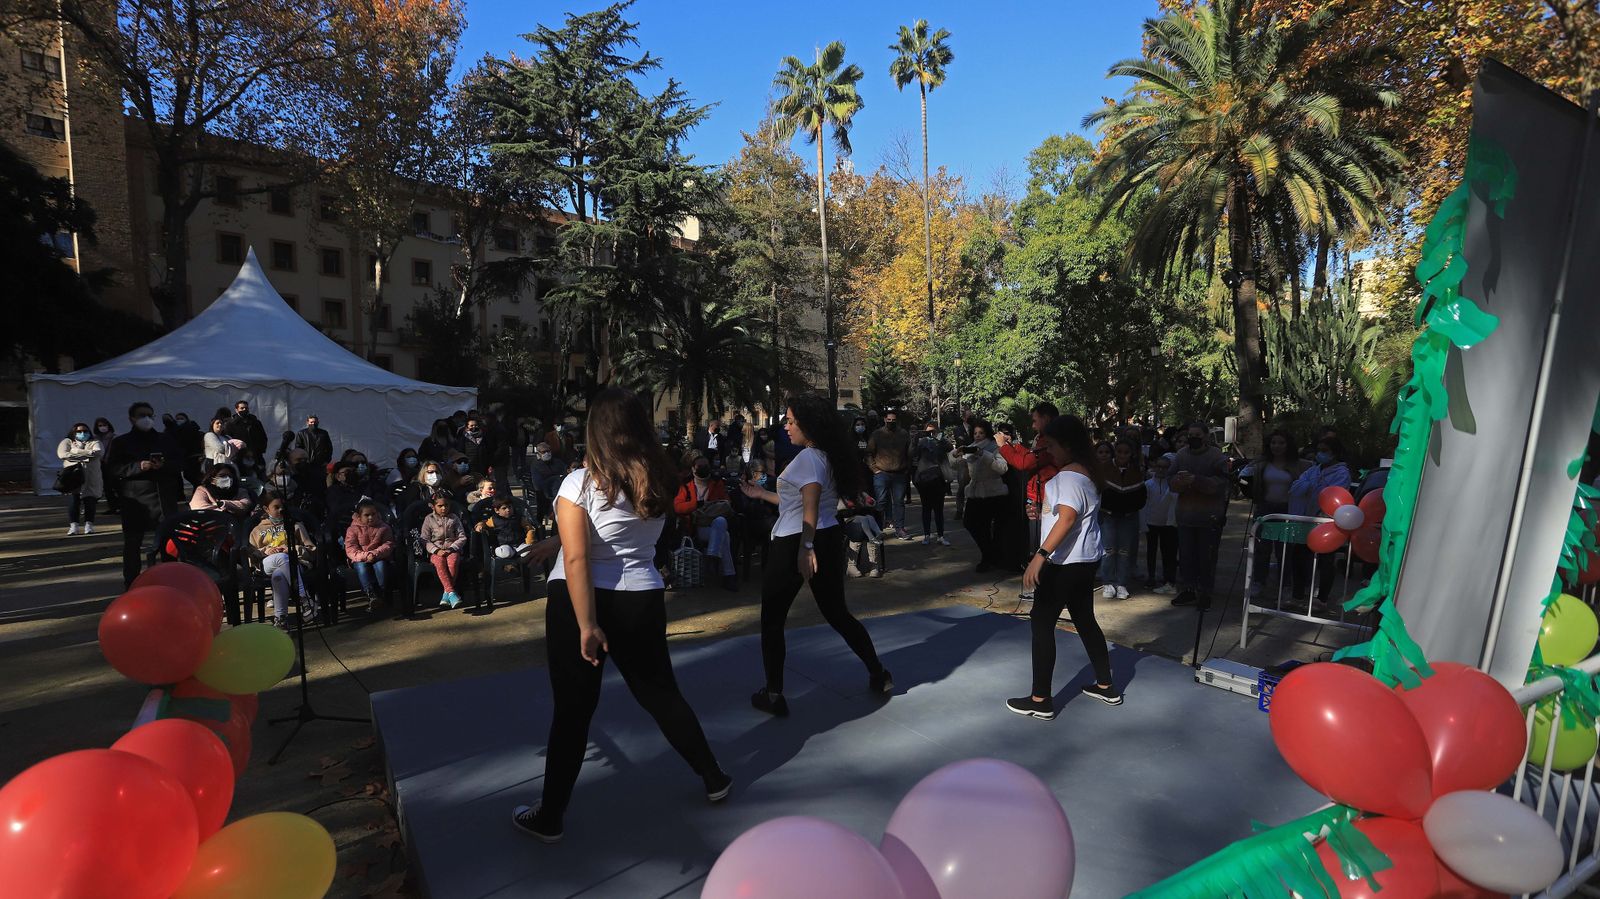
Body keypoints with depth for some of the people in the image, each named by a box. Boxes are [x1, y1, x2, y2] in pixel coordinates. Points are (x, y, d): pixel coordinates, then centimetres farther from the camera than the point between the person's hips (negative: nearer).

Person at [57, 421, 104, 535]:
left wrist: (75, 453, -7)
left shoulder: (94, 443, 15)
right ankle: (73, 526, -7)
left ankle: (89, 525, 1)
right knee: (73, 500, -9)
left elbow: (99, 453, -6)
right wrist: (87, 454, -8)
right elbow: (62, 454, -5)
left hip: (91, 478, 0)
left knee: (90, 500, -3)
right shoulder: (67, 442, 15)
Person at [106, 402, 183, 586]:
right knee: (132, 542, 2)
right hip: (135, 499, -2)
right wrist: (138, 466, -17)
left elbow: (179, 464, 14)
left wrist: (164, 465, -8)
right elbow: (112, 468, -2)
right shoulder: (121, 442, 7)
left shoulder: (165, 440, 17)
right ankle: (130, 583, 9)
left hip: (165, 497, 2)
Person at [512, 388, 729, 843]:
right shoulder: (660, 483, 0)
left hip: (579, 601, -3)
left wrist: (586, 626, -19)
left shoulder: (580, 482, -13)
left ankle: (550, 817, 25)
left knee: (573, 709, 9)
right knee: (662, 693, 18)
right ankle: (714, 778, 31)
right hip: (641, 600, 3)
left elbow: (577, 560, -20)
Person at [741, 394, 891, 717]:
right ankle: (878, 675, 25)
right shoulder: (827, 456, 16)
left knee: (772, 620, 5)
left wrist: (805, 547, -30)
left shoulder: (808, 457, -11)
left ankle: (773, 695, 12)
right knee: (837, 613, 19)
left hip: (795, 544, -9)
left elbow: (810, 505, -23)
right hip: (829, 538, 9)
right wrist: (761, 494, 29)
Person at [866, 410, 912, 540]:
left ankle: (899, 528, 8)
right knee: (881, 502, -1)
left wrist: (907, 469, 6)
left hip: (899, 475, 2)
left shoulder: (904, 435, 9)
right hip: (881, 474, -2)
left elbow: (910, 454, 16)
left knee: (899, 502, 4)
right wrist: (875, 469, -4)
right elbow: (869, 454, 4)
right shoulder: (877, 434, 3)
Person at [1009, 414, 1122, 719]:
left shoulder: (1069, 477, -18)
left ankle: (1040, 700, 1)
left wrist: (1040, 555, -35)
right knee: (1085, 620, 20)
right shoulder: (1083, 473, 14)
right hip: (1084, 560, 11)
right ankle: (1106, 686, 30)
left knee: (1041, 623, -4)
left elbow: (1067, 518, -31)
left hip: (1066, 563, -10)